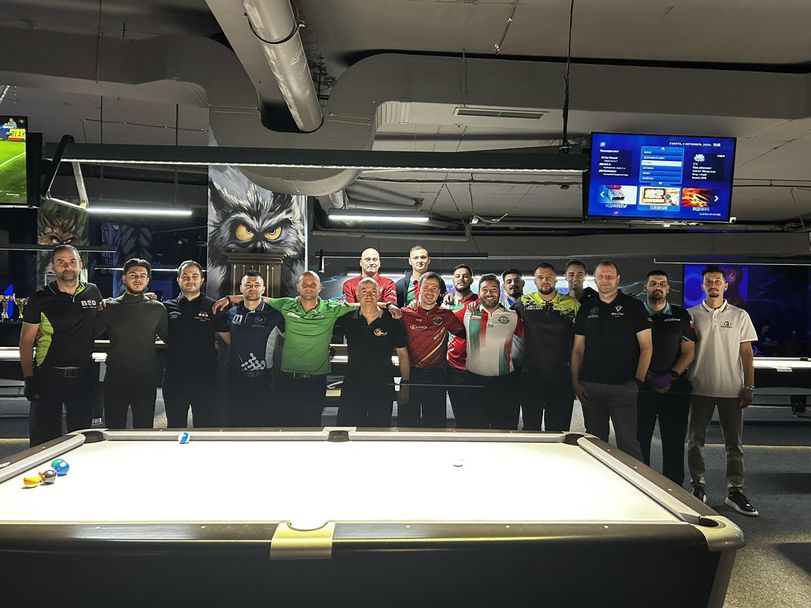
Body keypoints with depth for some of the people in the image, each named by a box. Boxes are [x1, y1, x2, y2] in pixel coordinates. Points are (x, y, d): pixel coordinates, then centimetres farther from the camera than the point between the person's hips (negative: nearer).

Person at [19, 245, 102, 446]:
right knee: (43, 439, 6)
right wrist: (29, 378, -7)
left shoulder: (93, 292, 4)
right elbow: (26, 341, -2)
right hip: (48, 376, -2)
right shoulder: (41, 298, -4)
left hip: (83, 376, 2)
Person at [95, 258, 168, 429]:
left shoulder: (157, 309, 3)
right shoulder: (110, 307, 4)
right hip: (115, 379, 1)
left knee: (144, 429, 7)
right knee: (113, 429, 10)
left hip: (146, 380, 0)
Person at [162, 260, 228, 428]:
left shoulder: (213, 307, 2)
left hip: (205, 378, -2)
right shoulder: (167, 307, 7)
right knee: (175, 425, 14)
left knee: (206, 425, 6)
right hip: (174, 378, 2)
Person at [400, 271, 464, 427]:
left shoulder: (446, 315, 5)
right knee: (407, 421, 7)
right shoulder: (405, 313, 0)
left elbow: (465, 334, 8)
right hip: (410, 374, -1)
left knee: (435, 422, 10)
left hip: (436, 375, 1)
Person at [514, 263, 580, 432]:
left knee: (559, 430, 8)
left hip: (562, 377, 0)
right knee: (530, 428, 9)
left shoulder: (573, 304, 3)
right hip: (531, 376, 0)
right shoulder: (524, 303, 3)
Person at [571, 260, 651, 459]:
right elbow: (577, 349, 11)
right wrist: (575, 381, 2)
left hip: (623, 386, -3)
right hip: (590, 387, 3)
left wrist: (639, 380, -8)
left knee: (628, 443, -2)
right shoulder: (586, 308, 10)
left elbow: (646, 347, 0)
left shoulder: (633, 306, 2)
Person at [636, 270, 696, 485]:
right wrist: (650, 378, -9)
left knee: (674, 442, 4)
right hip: (642, 388, -1)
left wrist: (670, 377, -8)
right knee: (639, 442, 1)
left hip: (675, 388, 1)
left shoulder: (681, 315, 10)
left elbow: (689, 352, 6)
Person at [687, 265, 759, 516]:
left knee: (734, 443, 6)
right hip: (699, 389, 0)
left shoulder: (740, 315, 4)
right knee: (695, 440, 6)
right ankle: (698, 486, 20)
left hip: (731, 390, 0)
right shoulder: (690, 315, 3)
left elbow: (746, 353, 4)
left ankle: (735, 490, 18)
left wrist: (748, 387, -2)